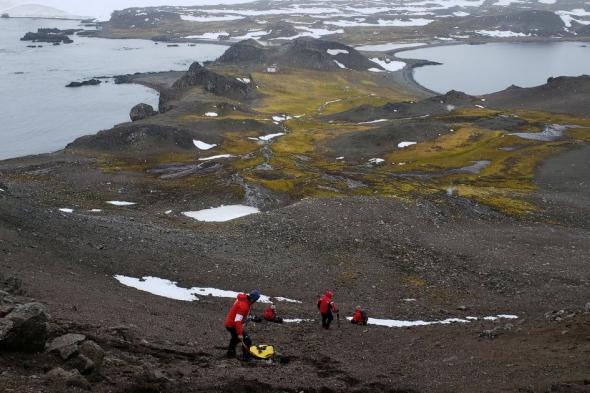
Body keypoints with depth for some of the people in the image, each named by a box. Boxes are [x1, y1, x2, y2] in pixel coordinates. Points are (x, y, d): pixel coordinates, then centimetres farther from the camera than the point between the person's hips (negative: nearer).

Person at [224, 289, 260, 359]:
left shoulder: (244, 299, 0)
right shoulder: (243, 305, -30)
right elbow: (237, 321, -32)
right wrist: (240, 334, -32)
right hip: (233, 325, -10)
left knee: (235, 338, 35)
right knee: (247, 341, -9)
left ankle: (230, 352, 52)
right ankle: (246, 358, -4)